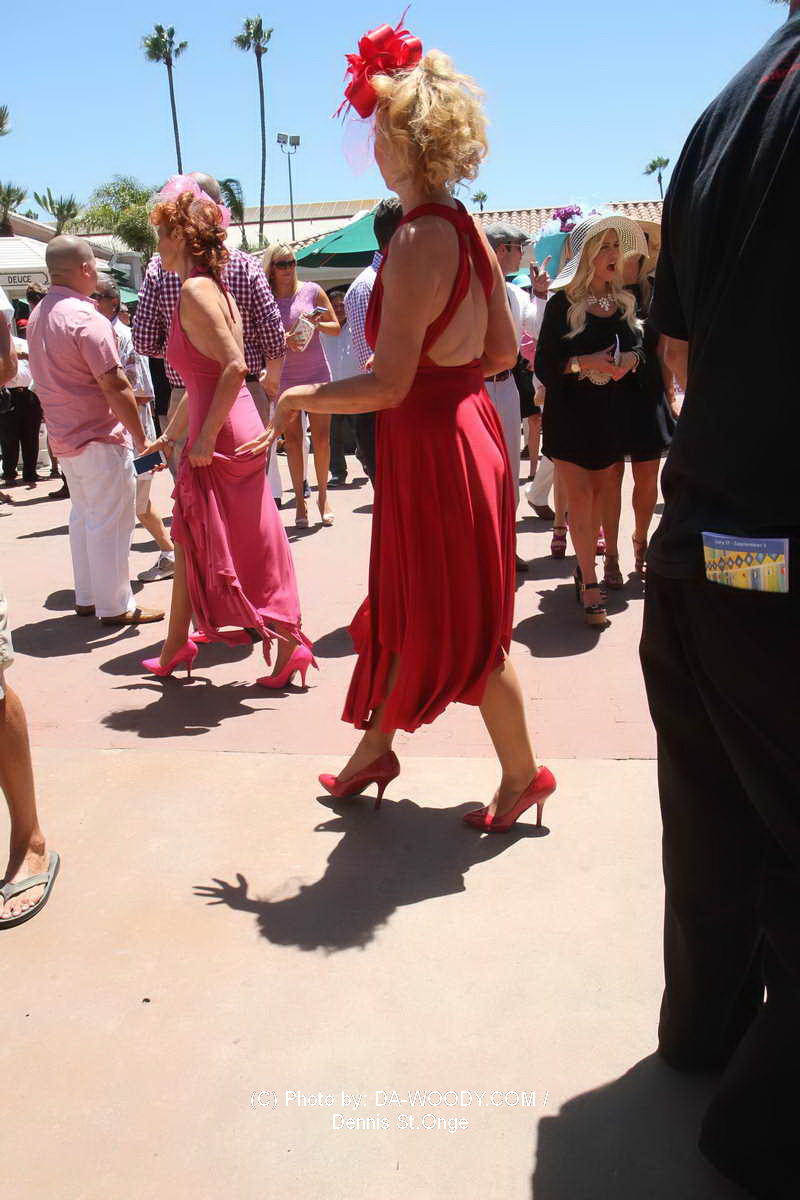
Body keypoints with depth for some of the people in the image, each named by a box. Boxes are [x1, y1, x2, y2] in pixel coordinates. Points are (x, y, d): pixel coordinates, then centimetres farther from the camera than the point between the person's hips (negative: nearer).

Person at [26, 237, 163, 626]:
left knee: (83, 517, 19)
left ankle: (86, 597, 27)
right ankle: (115, 606, 7)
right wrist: (140, 436, -14)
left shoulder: (37, 316, 8)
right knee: (109, 522, 0)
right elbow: (115, 386, -22)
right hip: (99, 438, -9)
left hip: (63, 436, 9)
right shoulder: (86, 319, -19)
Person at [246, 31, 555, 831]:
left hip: (433, 444, -9)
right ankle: (374, 750, 36)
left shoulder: (417, 241, -20)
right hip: (465, 423, 9)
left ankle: (522, 775, 22)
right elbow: (503, 351, 10)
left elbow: (389, 385, -23)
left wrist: (299, 398, -10)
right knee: (410, 604, 19)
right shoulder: (467, 229, 6)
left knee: (462, 626, 5)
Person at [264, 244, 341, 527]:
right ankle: (299, 500, 9)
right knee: (292, 439, 2)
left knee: (322, 438, -1)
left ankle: (323, 495, 13)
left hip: (317, 373, 0)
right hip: (284, 378, 0)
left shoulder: (312, 291, 1)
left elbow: (336, 328, 6)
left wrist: (317, 324, -15)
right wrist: (284, 339, -18)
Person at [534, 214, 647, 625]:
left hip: (610, 414, 5)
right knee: (580, 495, -6)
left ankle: (585, 565, 22)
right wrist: (585, 363, -22)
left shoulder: (624, 302, 7)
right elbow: (544, 365, -8)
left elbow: (638, 346, 14)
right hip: (570, 413, -4)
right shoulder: (562, 303, -6)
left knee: (600, 491, 9)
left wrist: (631, 359, -9)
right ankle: (590, 583, -2)